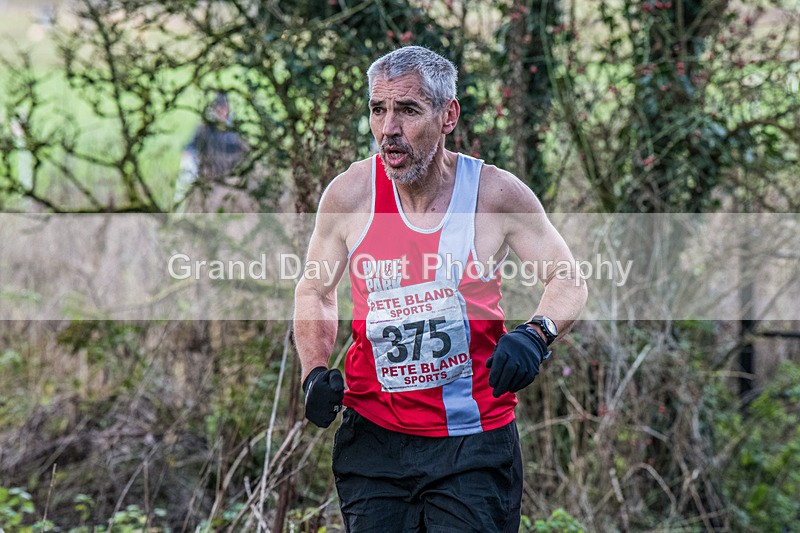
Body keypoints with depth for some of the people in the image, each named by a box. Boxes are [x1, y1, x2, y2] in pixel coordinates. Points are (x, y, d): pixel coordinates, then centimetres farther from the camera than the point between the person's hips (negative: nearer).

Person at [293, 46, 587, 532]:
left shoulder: (496, 194, -7)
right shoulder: (349, 194, -4)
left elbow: (569, 281, 3)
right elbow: (315, 290, 13)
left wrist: (536, 334, -18)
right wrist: (316, 373, -4)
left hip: (474, 442, -1)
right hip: (373, 437, 2)